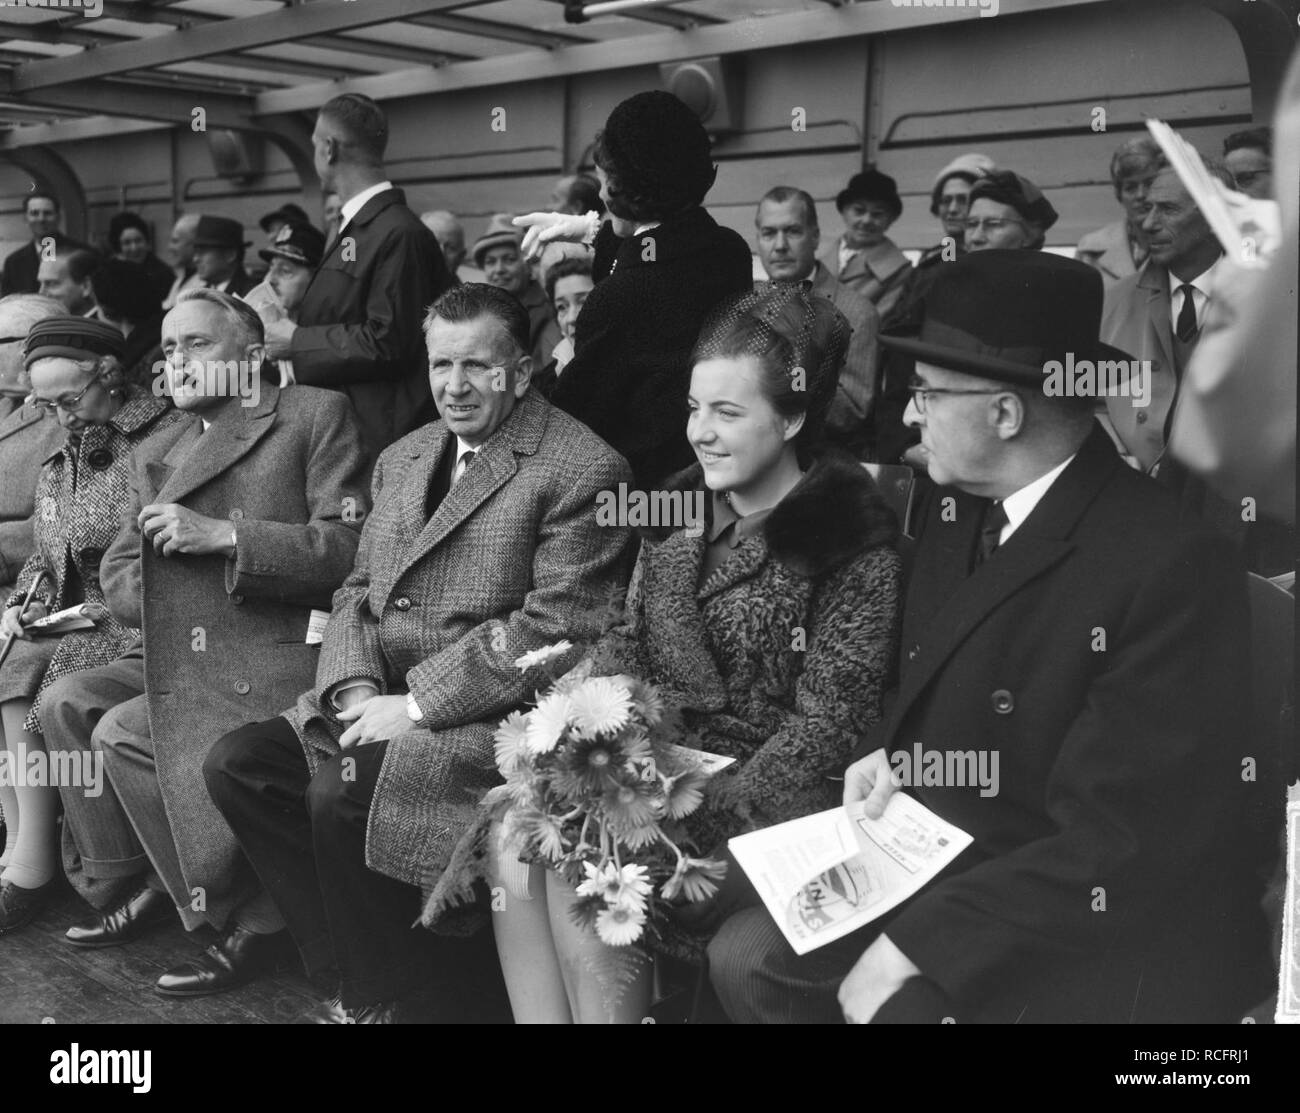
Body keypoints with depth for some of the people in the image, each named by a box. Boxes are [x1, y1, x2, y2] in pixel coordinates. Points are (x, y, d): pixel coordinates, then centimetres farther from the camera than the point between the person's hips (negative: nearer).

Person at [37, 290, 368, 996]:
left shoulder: (315, 416, 1)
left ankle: (240, 916, -6)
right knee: (65, 705, -9)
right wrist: (174, 597, -5)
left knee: (123, 733, -20)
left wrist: (222, 534, -16)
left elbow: (351, 545, -11)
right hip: (179, 657, 7)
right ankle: (131, 885, 5)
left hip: (279, 658, -7)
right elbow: (118, 578, 17)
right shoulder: (156, 456, 21)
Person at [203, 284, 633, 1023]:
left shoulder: (581, 471, -9)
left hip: (496, 719, -8)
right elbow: (359, 590, 17)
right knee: (235, 766, -7)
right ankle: (353, 966, 3)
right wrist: (356, 687, -3)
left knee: (342, 791, -27)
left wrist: (415, 705, -17)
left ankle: (388, 995, -3)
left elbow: (552, 629, -17)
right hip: (383, 704, 8)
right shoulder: (402, 459, 17)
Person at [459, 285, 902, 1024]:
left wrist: (702, 816, -20)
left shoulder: (854, 547, -11)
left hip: (759, 801, -6)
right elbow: (629, 648, 12)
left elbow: (824, 729, -14)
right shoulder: (685, 509, 10)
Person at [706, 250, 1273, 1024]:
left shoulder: (1171, 566, -23)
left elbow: (1120, 844, -23)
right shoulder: (956, 511, 1)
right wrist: (887, 755, -4)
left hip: (1111, 937, -7)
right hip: (952, 874, 8)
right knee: (748, 956, 2)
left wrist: (918, 943, -22)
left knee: (900, 1001, -25)